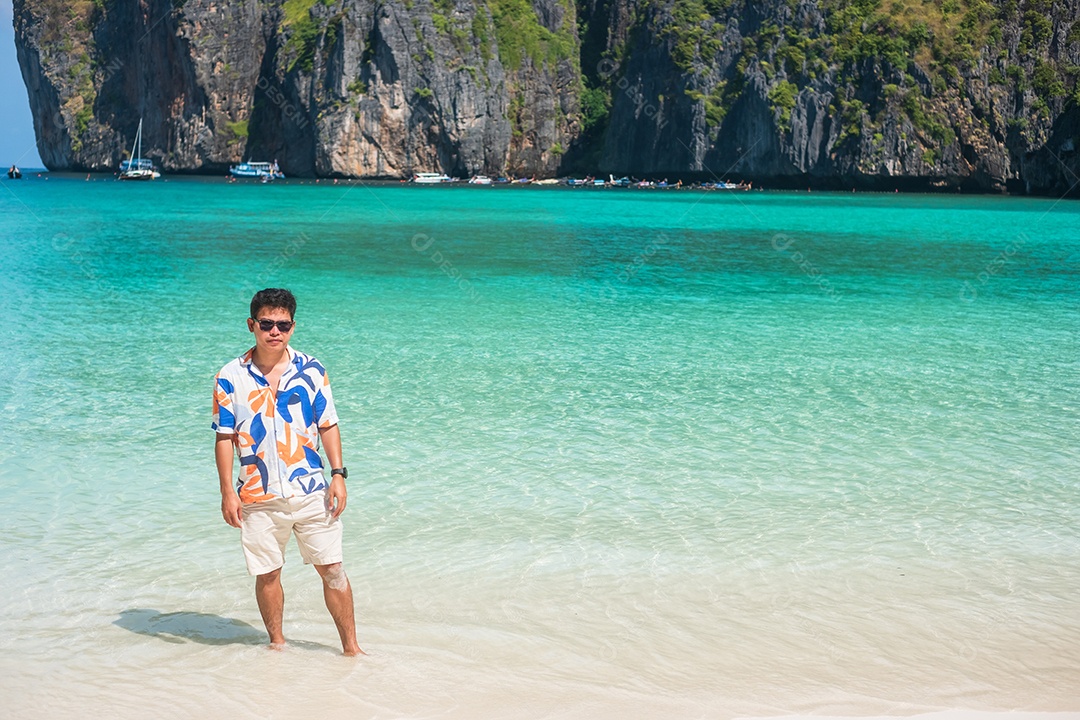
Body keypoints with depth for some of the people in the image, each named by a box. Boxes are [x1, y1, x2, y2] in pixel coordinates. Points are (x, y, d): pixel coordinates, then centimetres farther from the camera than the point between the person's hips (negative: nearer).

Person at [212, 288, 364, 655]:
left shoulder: (311, 370, 1)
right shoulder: (231, 377, -1)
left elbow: (328, 426, 6)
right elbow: (225, 438, 1)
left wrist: (338, 474, -3)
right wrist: (227, 492, -4)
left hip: (311, 491, 0)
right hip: (259, 497, 0)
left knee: (332, 570, 2)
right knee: (267, 574, 9)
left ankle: (351, 646, 13)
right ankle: (277, 642, 27)